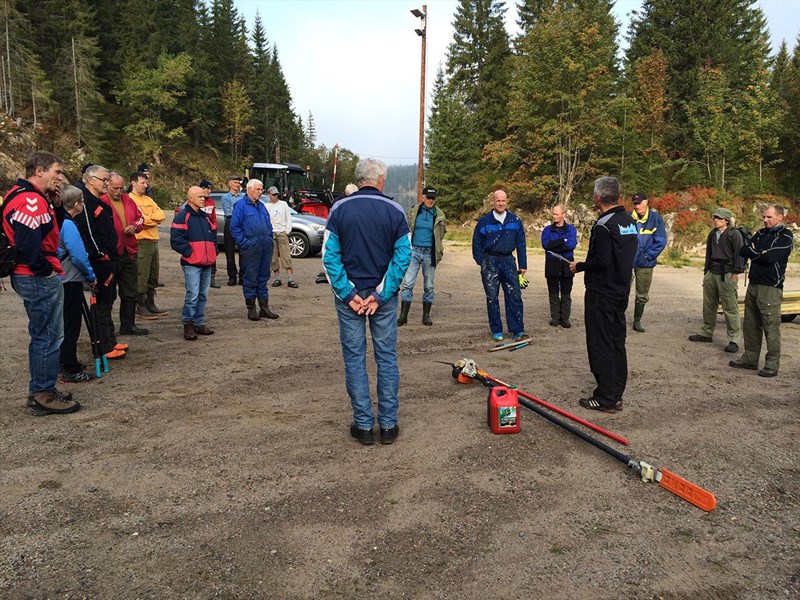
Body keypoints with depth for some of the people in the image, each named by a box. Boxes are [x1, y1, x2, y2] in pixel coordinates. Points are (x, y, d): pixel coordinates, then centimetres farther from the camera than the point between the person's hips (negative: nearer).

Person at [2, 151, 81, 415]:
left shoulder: (23, 196, 15)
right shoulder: (31, 201, -19)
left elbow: (48, 232, 16)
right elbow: (28, 245, -27)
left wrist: (55, 204, 4)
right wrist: (46, 270, -15)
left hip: (28, 277, 11)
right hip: (39, 279, -11)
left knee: (43, 336, 18)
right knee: (49, 337, -1)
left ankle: (40, 392, 28)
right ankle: (43, 395, 9)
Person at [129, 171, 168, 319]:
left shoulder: (148, 199, 18)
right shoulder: (130, 199, -7)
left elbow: (161, 215, 6)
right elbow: (140, 219, -18)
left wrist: (148, 218, -10)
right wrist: (155, 219, -2)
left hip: (153, 241, 8)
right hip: (142, 242, -8)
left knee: (153, 276, 14)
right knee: (142, 277, -4)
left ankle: (150, 305, 24)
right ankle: (141, 307, 3)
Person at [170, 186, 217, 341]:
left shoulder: (206, 216, 18)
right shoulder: (182, 216, -5)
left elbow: (213, 235, 27)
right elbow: (176, 240, -12)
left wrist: (214, 251, 13)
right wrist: (190, 252, -13)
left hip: (207, 263, 7)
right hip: (191, 264, -7)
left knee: (203, 295, 10)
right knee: (193, 295, -11)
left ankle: (199, 323, 20)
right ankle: (188, 324, 0)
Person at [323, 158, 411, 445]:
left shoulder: (339, 209, -3)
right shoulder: (395, 211, -3)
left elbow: (330, 256, -9)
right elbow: (403, 257, -8)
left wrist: (348, 294, -9)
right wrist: (380, 295, -9)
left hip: (349, 295, 0)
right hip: (384, 296, 0)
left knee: (354, 359, 8)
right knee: (387, 358, 9)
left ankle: (363, 425, 13)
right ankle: (388, 425, 15)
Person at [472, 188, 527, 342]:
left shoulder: (515, 220, 5)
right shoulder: (484, 221, 0)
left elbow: (521, 244, 8)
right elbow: (477, 243, 6)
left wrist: (523, 264, 6)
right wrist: (482, 262, -1)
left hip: (508, 261, 1)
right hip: (490, 261, -1)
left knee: (514, 296, -4)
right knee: (492, 297, 4)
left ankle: (517, 330, 3)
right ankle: (496, 331, 13)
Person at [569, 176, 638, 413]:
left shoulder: (603, 225, -17)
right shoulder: (630, 221, 10)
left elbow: (602, 260, -23)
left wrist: (579, 266, -8)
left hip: (601, 293, -9)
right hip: (622, 291, 9)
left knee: (600, 346, -2)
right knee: (617, 343, 13)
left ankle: (605, 398, 2)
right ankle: (616, 395, 21)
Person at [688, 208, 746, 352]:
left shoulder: (734, 234, -6)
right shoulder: (712, 234, 15)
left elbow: (739, 253, -9)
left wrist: (736, 273, -13)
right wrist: (706, 271, 18)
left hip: (727, 274, -7)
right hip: (712, 273, 7)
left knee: (730, 307, -6)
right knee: (709, 305, 13)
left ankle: (733, 340, -2)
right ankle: (706, 332, 26)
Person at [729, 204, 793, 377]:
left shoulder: (785, 236, -5)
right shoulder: (761, 233, 16)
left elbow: (770, 257, -19)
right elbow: (743, 251, 5)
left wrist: (754, 252, -3)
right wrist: (761, 253, -8)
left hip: (770, 288, -7)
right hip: (753, 285, 7)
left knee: (771, 327, -5)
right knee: (750, 325, 11)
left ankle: (772, 364, 1)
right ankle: (750, 358, 20)